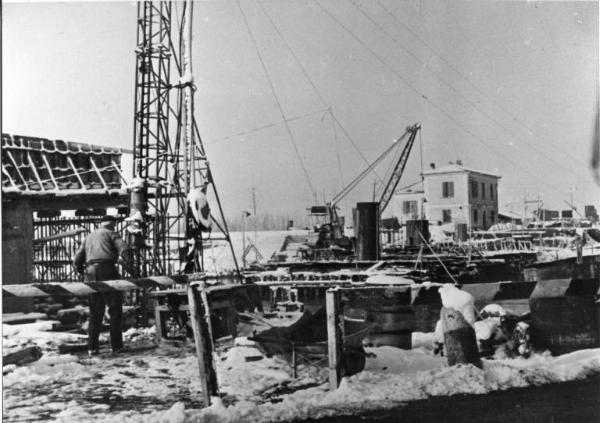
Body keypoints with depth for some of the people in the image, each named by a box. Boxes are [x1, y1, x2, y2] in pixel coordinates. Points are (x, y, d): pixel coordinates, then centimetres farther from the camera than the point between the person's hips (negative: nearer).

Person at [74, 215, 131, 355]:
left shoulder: (88, 238, 27)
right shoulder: (110, 233, 11)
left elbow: (77, 261, 21)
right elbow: (123, 248, -8)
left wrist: (84, 273, 29)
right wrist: (128, 264, -8)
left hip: (90, 272, 5)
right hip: (107, 270, -5)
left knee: (95, 312, 11)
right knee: (115, 310, 2)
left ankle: (92, 347, 10)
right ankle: (116, 345, 0)